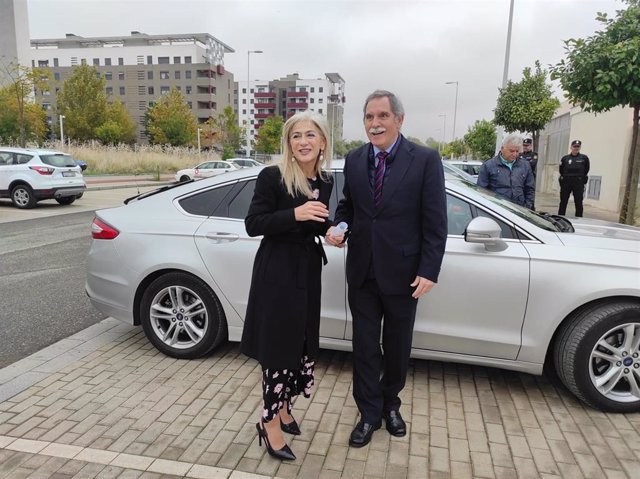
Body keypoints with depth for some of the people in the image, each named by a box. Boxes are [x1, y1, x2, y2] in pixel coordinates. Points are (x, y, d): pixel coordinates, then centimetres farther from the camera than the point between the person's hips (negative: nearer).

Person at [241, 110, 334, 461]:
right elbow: (253, 224, -15)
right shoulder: (272, 176, -13)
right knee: (278, 344, 0)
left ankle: (282, 408, 35)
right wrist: (294, 213, -27)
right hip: (276, 271, -6)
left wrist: (332, 230, -5)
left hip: (308, 270, 6)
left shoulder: (325, 181, 5)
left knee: (301, 344, 14)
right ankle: (270, 423, 18)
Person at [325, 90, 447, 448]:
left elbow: (435, 221, -9)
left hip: (402, 272, -2)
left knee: (397, 346, 15)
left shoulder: (426, 160, -8)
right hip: (362, 271, 3)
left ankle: (391, 403, 40)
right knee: (365, 346, 11)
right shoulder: (354, 160, 4)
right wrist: (340, 226, -9)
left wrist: (429, 271, -13)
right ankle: (370, 413, 29)